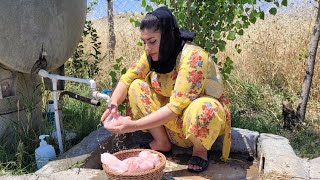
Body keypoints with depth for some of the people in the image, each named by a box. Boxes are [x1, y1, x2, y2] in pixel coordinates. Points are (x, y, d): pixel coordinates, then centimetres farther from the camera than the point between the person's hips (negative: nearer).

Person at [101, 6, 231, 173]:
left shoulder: (193, 57, -30)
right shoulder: (152, 54, -10)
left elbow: (177, 107, -34)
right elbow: (126, 79, -8)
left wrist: (134, 125, -37)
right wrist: (113, 105, -28)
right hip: (170, 118, 6)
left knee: (200, 110, -40)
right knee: (137, 86, -11)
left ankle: (200, 149, -6)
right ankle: (162, 142, 0)